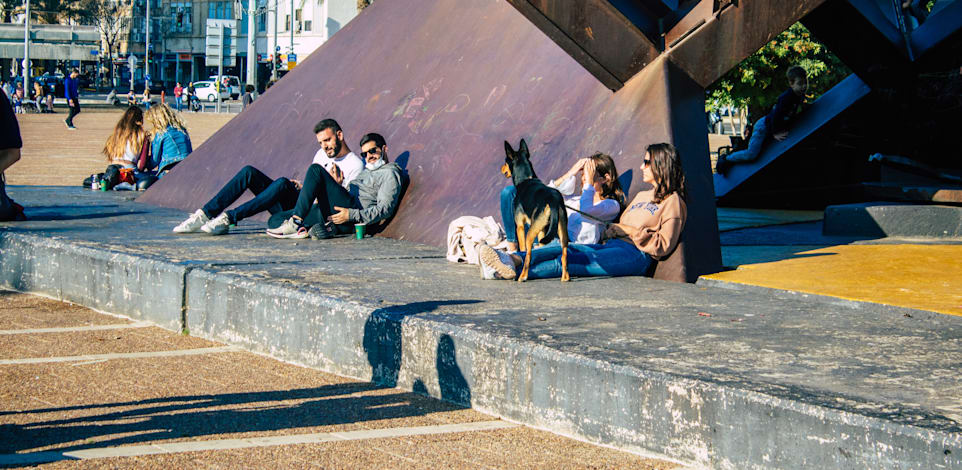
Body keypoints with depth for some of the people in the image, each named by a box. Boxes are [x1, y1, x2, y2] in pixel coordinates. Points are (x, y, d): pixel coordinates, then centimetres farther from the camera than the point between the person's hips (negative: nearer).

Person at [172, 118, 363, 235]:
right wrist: (300, 187, 9)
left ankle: (228, 219, -39)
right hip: (287, 205, 8)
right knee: (249, 172, -10)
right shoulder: (322, 155, 24)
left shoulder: (355, 165, 0)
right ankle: (205, 215, -20)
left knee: (282, 183, -36)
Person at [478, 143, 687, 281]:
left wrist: (631, 231, -10)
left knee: (569, 260, -29)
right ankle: (513, 259, -44)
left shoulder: (672, 201, 4)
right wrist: (611, 231, 10)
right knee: (563, 248, -21)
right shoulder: (642, 196, 32)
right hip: (612, 245, 8)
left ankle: (515, 271, -47)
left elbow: (664, 246, -8)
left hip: (635, 254, -8)